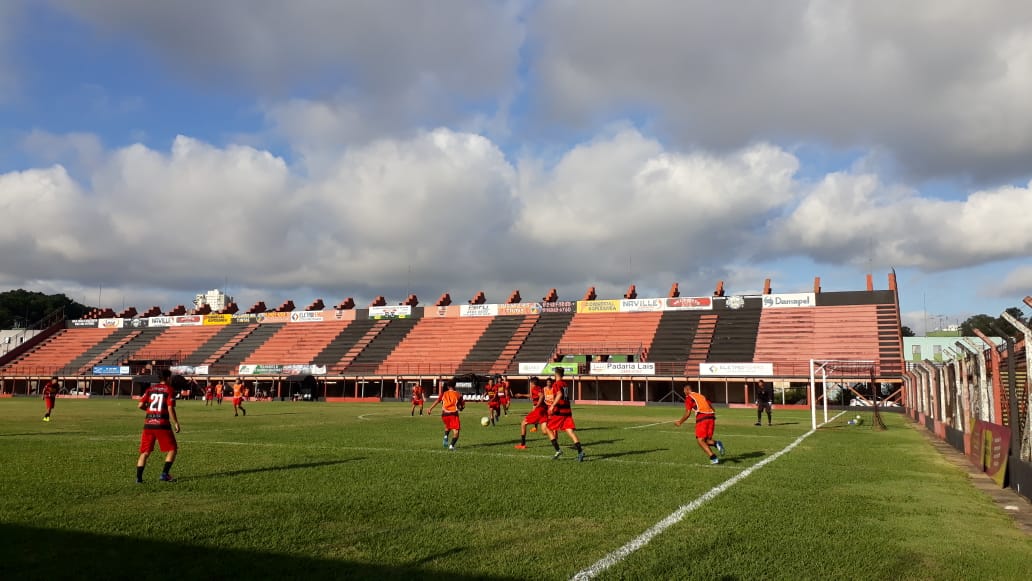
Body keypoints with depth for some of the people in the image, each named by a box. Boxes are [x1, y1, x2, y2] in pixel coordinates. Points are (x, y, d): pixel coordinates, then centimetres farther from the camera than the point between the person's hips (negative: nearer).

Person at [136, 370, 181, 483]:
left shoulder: (150, 389, 11)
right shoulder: (169, 390, -2)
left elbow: (140, 405, 4)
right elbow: (170, 409, -10)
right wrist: (176, 423, -3)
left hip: (148, 424, 5)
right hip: (162, 425, -5)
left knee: (145, 452, 11)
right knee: (172, 449, 6)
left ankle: (139, 478, 6)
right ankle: (164, 474, -2)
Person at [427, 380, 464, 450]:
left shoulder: (444, 394, 14)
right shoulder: (458, 394, 10)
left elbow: (437, 401, -3)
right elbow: (461, 408, 10)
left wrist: (430, 409, -8)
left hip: (444, 414, 3)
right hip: (453, 414, -3)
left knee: (447, 427, 33)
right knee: (456, 432, -1)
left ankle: (446, 436, 8)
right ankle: (452, 445, -22)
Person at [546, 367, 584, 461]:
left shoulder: (556, 384, -8)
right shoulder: (566, 384, 15)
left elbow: (559, 394, -26)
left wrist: (553, 405, -27)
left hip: (559, 411, -6)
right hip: (567, 410, 6)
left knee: (549, 429, 9)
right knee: (570, 431, -1)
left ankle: (558, 450, -1)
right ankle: (580, 451, -17)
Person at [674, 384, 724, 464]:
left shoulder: (688, 398, 8)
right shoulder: (701, 395, 29)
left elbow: (688, 413, 2)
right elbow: (712, 408, 22)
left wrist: (680, 422, 15)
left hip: (702, 418, -6)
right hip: (711, 416, 7)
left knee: (700, 440, 0)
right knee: (706, 440, 14)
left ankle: (713, 458, -16)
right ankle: (716, 443, -19)